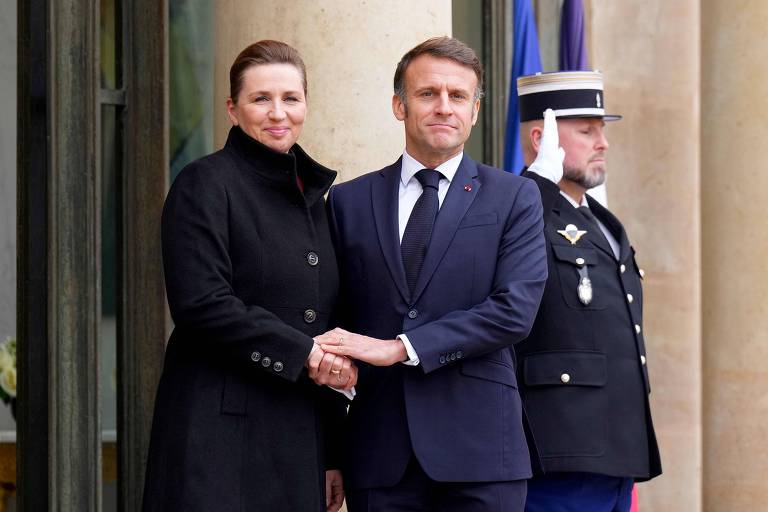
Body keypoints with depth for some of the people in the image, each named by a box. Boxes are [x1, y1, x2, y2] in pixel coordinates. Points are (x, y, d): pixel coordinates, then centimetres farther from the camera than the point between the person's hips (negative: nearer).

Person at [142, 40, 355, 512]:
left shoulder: (313, 196, 18)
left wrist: (334, 454, 16)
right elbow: (201, 304, -14)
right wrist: (301, 354, -14)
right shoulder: (206, 184, -3)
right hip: (222, 434, -6)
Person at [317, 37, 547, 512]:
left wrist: (400, 348, -14)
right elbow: (336, 320, 12)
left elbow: (515, 309, -8)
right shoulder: (349, 201, 11)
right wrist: (329, 454, 4)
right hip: (380, 452, 2)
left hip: (479, 451, -1)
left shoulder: (515, 198, 5)